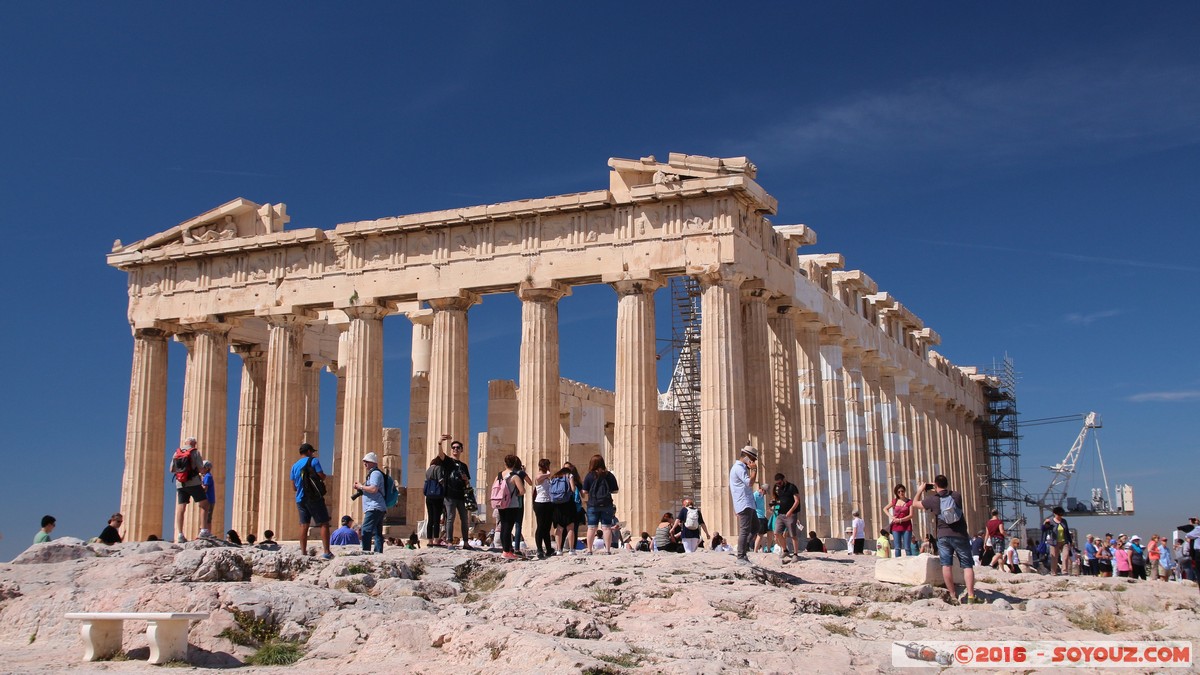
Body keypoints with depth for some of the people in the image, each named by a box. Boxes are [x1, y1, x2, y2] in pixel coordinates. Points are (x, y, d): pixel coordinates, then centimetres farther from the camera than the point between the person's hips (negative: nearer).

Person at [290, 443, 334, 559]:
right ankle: (327, 552, -12)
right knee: (324, 524, -4)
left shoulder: (294, 466, 15)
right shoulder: (313, 461, -2)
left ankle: (303, 552, 3)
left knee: (304, 525, 8)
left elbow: (294, 487, 17)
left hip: (300, 499, 6)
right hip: (314, 498, -6)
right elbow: (322, 477, -8)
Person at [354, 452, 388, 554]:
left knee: (366, 531, -17)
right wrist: (360, 487, 17)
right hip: (378, 508, 11)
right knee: (377, 534, 7)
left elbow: (374, 489, -22)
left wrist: (361, 486, -9)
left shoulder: (375, 473, -7)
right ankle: (378, 553, 7)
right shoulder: (372, 473, 26)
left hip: (374, 508, -11)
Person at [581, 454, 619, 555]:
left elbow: (585, 491, -4)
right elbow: (615, 490, 3)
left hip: (593, 505, -1)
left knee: (591, 528, 4)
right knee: (606, 527, 3)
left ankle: (589, 550, 2)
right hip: (606, 504, 1)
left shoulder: (589, 476, -5)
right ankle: (608, 549, 0)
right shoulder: (609, 475, -1)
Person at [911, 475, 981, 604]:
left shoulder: (932, 500, -2)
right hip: (960, 535, 0)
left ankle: (953, 595, 0)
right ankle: (971, 596, -8)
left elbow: (915, 504, 14)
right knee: (967, 565, 0)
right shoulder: (956, 495, 0)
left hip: (943, 535, 0)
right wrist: (939, 491, 26)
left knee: (946, 565, 2)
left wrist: (921, 491, 28)